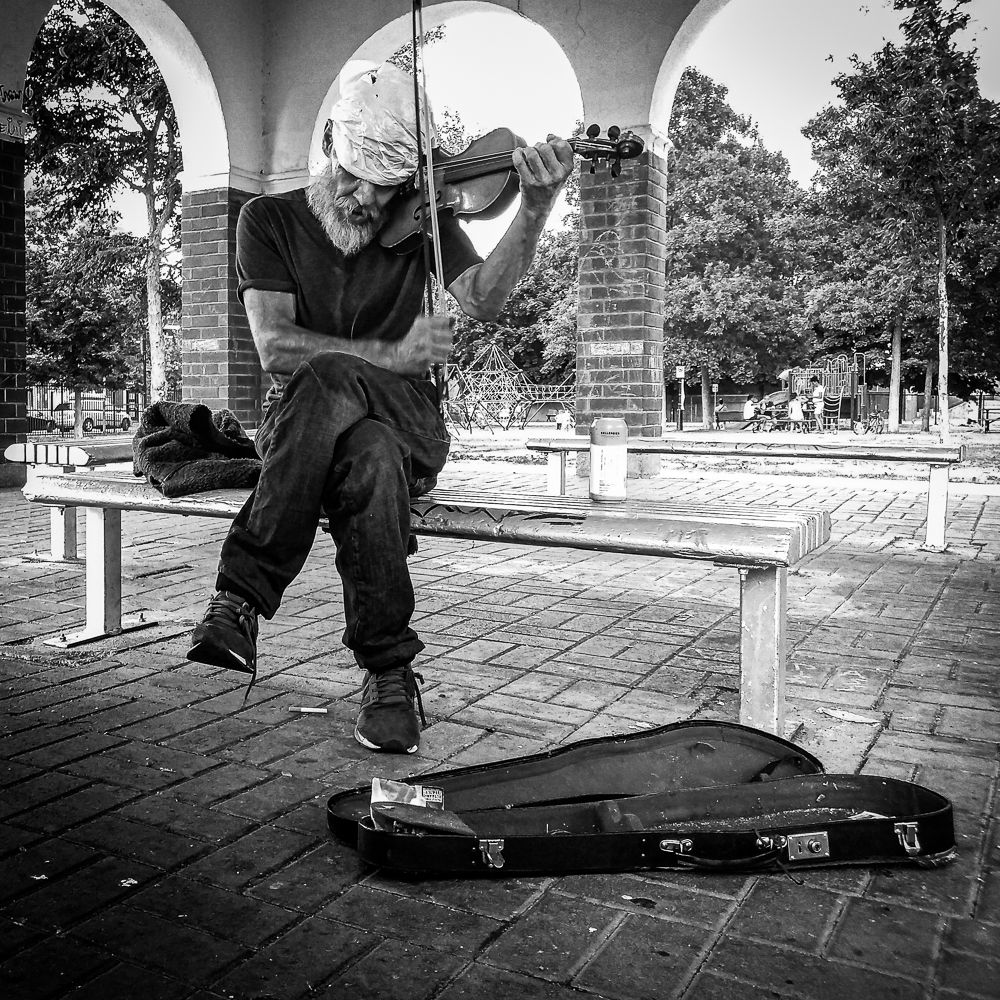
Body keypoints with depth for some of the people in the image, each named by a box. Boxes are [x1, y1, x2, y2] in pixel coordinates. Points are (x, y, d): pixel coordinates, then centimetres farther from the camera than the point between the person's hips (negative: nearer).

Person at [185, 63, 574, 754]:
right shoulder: (270, 218, 8)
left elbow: (481, 299, -9)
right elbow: (275, 347, -5)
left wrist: (536, 208, -24)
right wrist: (390, 356, -13)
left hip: (406, 418, 0)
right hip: (296, 419, 0)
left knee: (326, 380, -36)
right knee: (371, 457, -37)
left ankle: (242, 598, -30)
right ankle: (392, 672, -30)